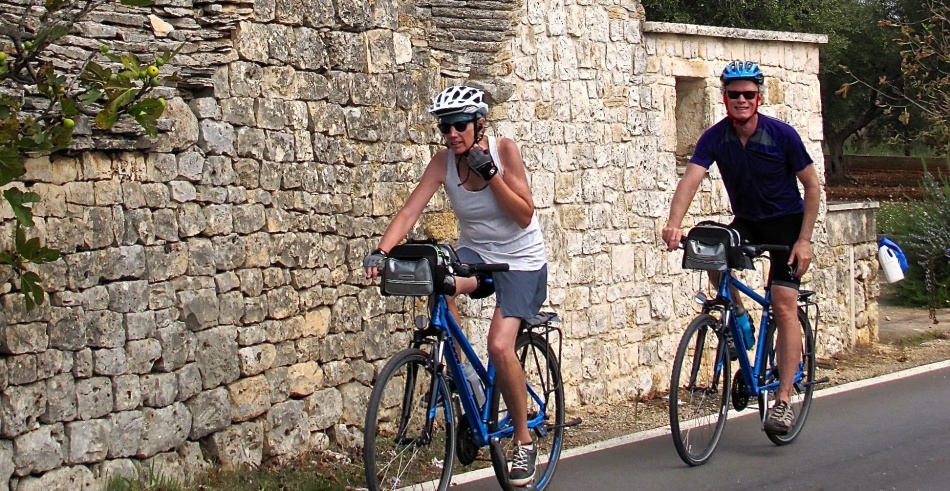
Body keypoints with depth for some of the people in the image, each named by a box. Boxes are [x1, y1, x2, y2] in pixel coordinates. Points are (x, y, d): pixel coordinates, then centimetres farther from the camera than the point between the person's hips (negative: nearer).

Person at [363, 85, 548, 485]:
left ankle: (524, 441, -2)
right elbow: (409, 211, -18)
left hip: (520, 260, -3)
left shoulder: (503, 150, -15)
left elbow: (525, 215, -16)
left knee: (499, 346, -22)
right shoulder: (444, 162, -9)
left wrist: (489, 173, -26)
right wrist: (381, 251, -34)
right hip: (475, 253, 3)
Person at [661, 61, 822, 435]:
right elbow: (690, 179, -26)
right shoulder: (716, 138, -13)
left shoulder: (782, 135, -18)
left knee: (784, 306, -13)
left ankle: (784, 399, -10)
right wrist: (674, 224, -44)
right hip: (746, 222, 3)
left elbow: (812, 185, -10)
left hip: (786, 222, -3)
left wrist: (804, 239, -17)